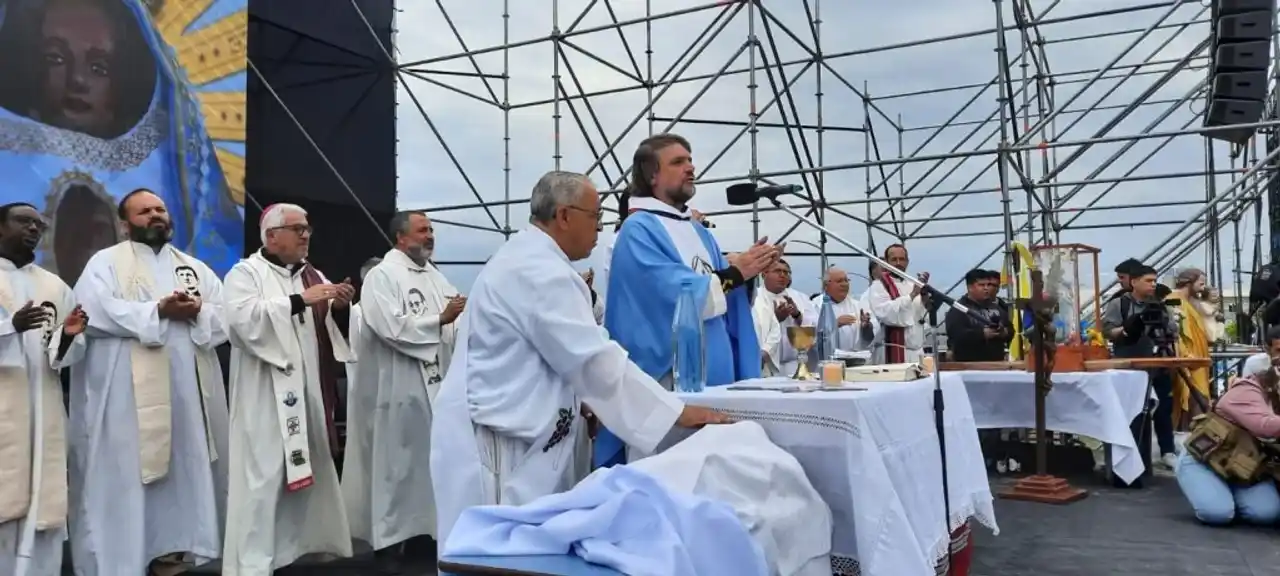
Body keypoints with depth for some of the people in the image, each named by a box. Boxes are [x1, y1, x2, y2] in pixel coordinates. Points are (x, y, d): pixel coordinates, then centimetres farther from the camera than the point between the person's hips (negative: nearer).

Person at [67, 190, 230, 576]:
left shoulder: (196, 267, 19)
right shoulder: (106, 262, 6)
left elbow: (227, 314, 9)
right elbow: (95, 312, -12)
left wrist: (198, 312, -12)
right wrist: (158, 311, -16)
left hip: (190, 388, 5)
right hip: (129, 392, -4)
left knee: (188, 469, 6)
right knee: (125, 473, -2)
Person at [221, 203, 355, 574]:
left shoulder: (313, 275, 17)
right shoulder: (246, 273, -1)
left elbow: (331, 331, 16)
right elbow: (245, 318, -19)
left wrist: (339, 309, -6)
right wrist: (300, 300, -23)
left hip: (310, 393, 7)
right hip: (267, 397, -6)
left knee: (309, 471, 12)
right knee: (263, 477, -7)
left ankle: (302, 545, 24)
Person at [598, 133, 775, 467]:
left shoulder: (699, 232, 17)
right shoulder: (638, 230, -8)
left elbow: (724, 300, 17)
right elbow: (677, 296, -19)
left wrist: (748, 274, -3)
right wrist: (734, 273, -12)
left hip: (715, 374, 8)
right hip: (670, 378, -8)